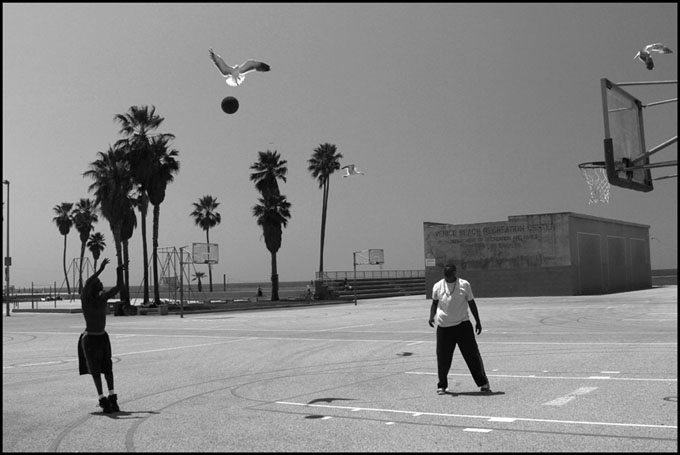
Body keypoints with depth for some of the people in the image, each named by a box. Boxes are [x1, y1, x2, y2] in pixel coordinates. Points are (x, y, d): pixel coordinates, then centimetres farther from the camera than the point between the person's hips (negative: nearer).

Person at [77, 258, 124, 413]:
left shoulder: (103, 297, 2)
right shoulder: (85, 298, -14)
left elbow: (119, 287, -2)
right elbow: (87, 284, -33)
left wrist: (119, 272, -15)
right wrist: (100, 269, -37)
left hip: (103, 337, 5)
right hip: (89, 339, -5)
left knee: (108, 368, 4)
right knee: (96, 371, 0)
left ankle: (112, 398, 10)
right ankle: (103, 400, 6)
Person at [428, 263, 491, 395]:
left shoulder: (464, 285, -1)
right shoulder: (437, 286, 1)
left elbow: (471, 303, 7)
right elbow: (434, 303, 14)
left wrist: (478, 321, 7)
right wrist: (432, 316, -3)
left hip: (463, 325, -1)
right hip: (444, 327, 1)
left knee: (472, 355, -1)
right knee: (443, 358, 2)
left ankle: (483, 383, 12)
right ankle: (442, 386, 19)